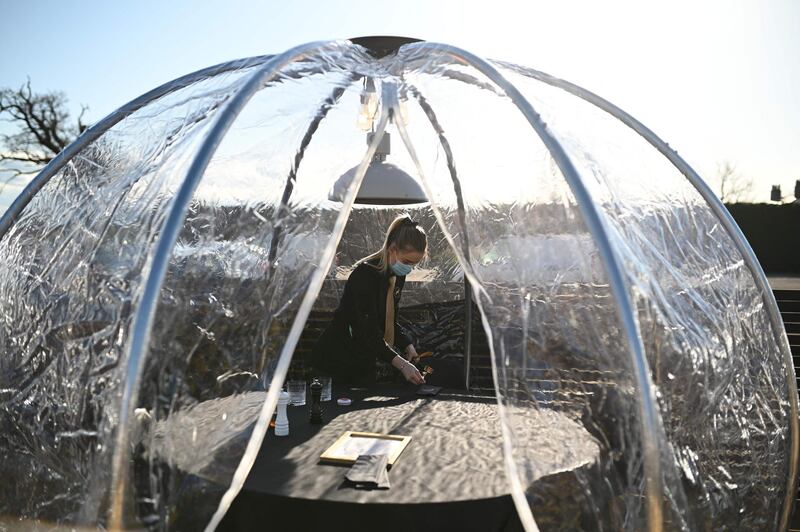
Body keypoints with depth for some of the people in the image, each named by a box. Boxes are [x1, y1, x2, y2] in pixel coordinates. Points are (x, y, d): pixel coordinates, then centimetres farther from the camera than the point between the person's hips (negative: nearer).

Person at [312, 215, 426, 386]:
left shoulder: (397, 275, 2)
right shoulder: (364, 275, -23)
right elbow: (366, 331, -28)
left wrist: (408, 345, -4)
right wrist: (401, 363, -34)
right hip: (337, 357, -7)